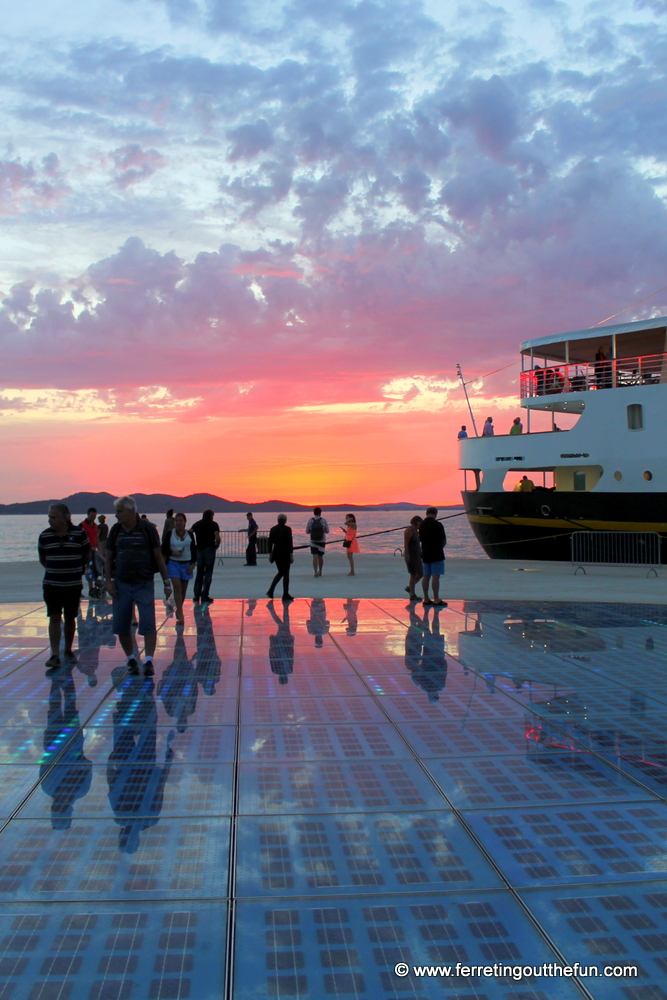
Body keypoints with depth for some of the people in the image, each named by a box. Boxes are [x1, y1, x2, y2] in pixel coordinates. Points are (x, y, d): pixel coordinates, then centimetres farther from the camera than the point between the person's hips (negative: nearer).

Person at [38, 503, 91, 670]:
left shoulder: (79, 534, -5)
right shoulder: (45, 536, -1)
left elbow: (87, 555, 8)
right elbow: (42, 558, 14)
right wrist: (53, 569, 12)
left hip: (73, 584, 0)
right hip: (51, 584, 0)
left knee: (70, 618, 10)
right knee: (54, 618, -7)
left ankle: (68, 651, 26)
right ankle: (55, 655, -8)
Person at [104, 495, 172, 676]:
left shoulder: (148, 529, -5)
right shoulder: (116, 530, 4)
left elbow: (158, 556, -1)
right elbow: (108, 558, 10)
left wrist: (166, 582, -1)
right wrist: (108, 581, 0)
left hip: (145, 584, -3)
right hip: (121, 585, 3)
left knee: (148, 625, -7)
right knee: (120, 626, 5)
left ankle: (148, 661, -3)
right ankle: (131, 659, 19)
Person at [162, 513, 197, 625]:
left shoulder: (190, 534, 2)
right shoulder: (169, 534, -2)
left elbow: (194, 550, 5)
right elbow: (163, 549, 1)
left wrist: (193, 564, -3)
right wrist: (172, 553, -17)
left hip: (187, 564, 2)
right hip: (173, 563, -2)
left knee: (183, 589, 10)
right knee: (177, 587, -13)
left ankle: (178, 610, 30)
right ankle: (180, 615, -16)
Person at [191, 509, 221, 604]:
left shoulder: (196, 524, 10)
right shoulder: (213, 524, -2)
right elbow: (217, 538, -12)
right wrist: (216, 546, 6)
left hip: (199, 550, 4)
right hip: (210, 549, -4)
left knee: (199, 573, 12)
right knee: (208, 573, 1)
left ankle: (196, 596, 9)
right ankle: (204, 596, -1)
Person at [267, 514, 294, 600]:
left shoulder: (273, 529, 4)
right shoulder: (287, 529, -9)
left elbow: (270, 542, 6)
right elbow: (290, 542, -10)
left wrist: (270, 554, 12)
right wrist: (291, 555, -6)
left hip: (276, 553, 5)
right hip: (285, 554, -5)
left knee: (280, 572, 18)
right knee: (286, 574, 4)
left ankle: (270, 591, 6)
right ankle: (285, 595, 7)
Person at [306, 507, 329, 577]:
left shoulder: (310, 521, -5)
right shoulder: (323, 520, -6)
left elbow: (307, 532, 1)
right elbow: (327, 531, 2)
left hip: (313, 542, -1)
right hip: (321, 541, 1)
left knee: (315, 557, -3)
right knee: (321, 557, 16)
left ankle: (315, 572, -15)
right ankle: (320, 571, 27)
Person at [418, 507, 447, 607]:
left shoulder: (421, 525, 5)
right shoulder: (438, 525, -12)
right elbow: (444, 541, -6)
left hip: (425, 554, 6)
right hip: (437, 554, -6)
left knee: (426, 576, 10)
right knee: (436, 577, -5)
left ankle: (426, 599, 13)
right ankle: (436, 600, -6)